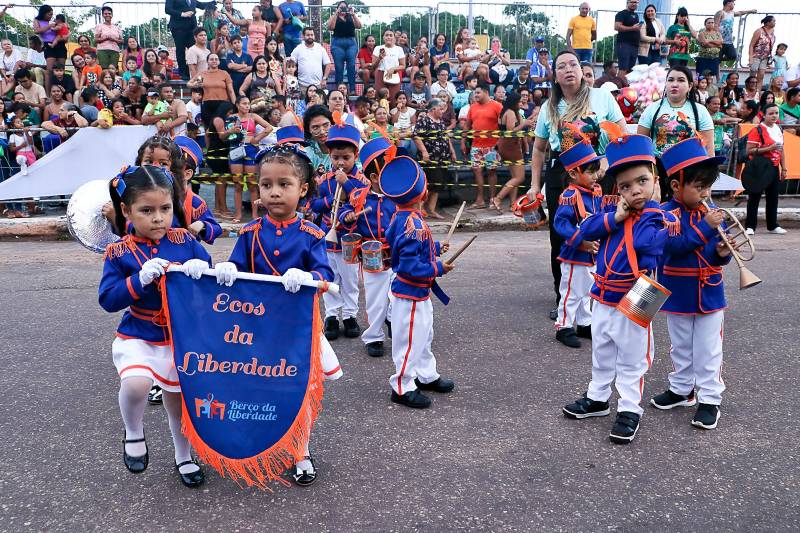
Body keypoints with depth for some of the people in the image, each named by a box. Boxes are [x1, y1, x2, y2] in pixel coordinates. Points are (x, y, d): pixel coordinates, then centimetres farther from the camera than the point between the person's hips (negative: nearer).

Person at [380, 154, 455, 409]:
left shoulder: (402, 217, 2)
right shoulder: (414, 225, -29)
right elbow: (410, 266, -31)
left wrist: (436, 248, 13)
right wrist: (437, 269, -21)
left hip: (419, 292, 10)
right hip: (410, 294, -10)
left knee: (424, 335, 24)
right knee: (410, 340, 4)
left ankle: (426, 375, 40)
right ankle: (402, 387, 17)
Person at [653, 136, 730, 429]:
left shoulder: (712, 212, 1)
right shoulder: (666, 214, -12)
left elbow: (717, 252, 6)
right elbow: (675, 246, -26)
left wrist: (723, 253, -17)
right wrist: (706, 227, -31)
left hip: (710, 294, 2)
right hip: (678, 294, -2)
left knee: (709, 350, 5)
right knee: (681, 346, 16)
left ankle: (709, 399, 14)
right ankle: (681, 389, 31)